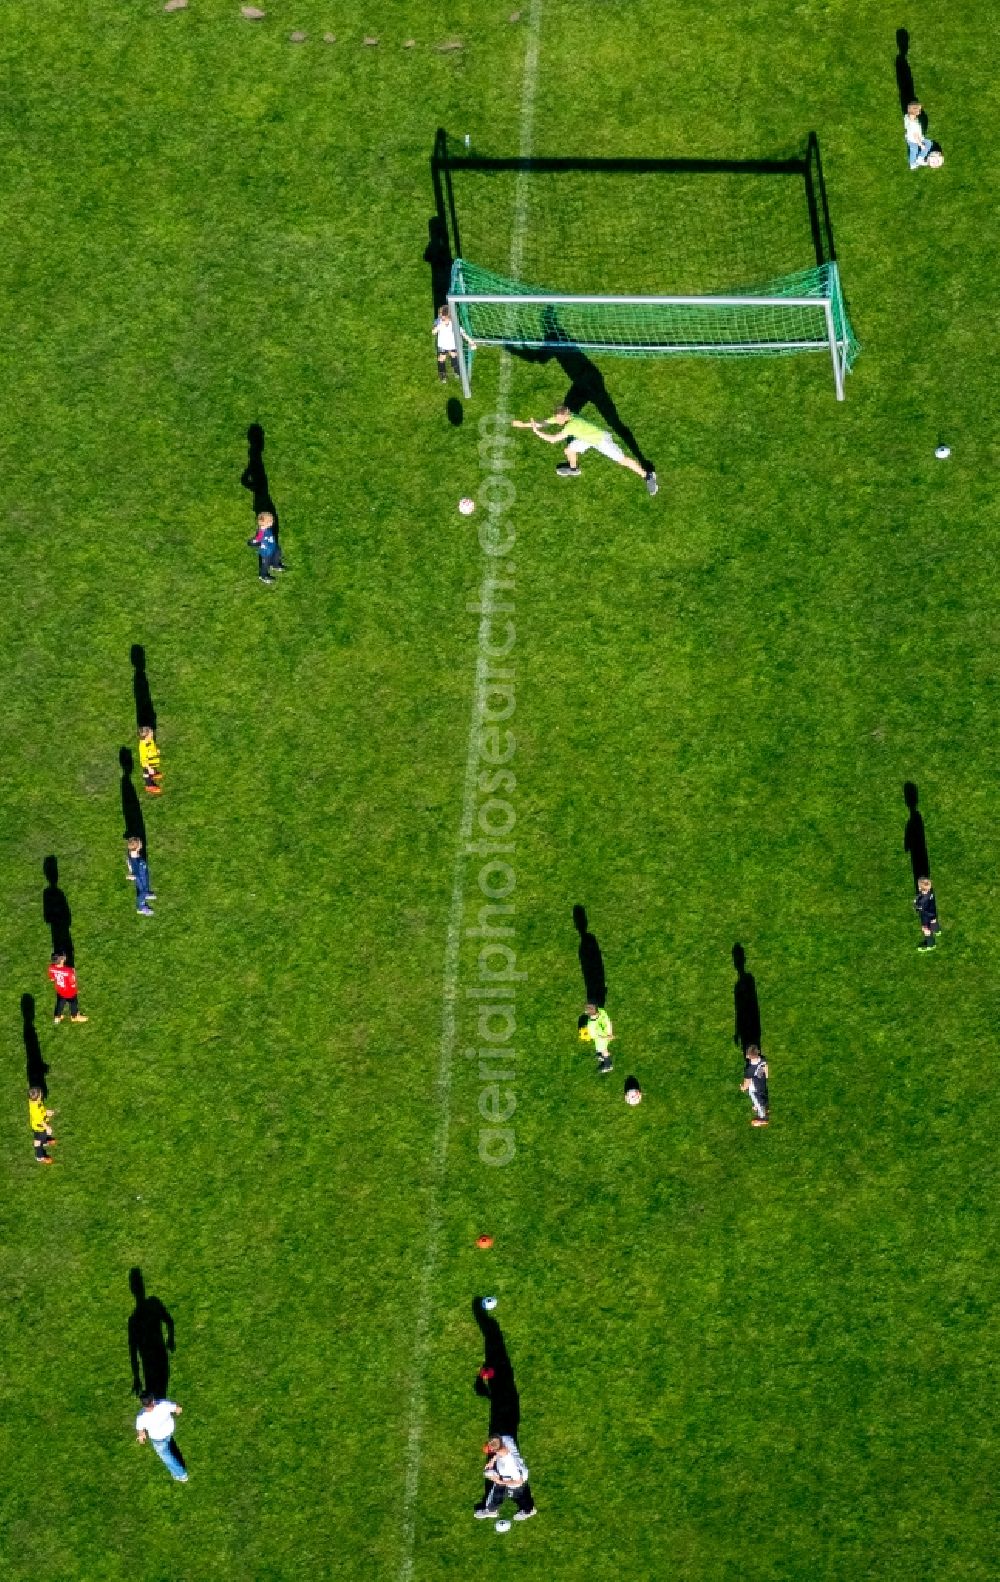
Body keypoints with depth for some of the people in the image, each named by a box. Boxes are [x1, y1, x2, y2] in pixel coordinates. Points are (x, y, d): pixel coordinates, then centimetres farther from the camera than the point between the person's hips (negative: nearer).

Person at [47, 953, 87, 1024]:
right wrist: (74, 973, -19)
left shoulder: (52, 968, -27)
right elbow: (73, 984, -29)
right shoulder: (68, 971, -43)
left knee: (60, 1002, 31)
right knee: (73, 1003, 26)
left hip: (59, 991, 4)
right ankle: (74, 1016, 51)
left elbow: (52, 979, -6)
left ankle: (57, 1017, 50)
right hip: (70, 992, -4)